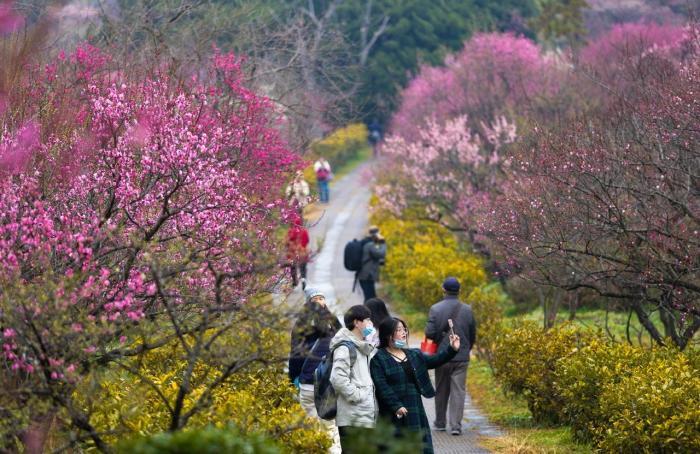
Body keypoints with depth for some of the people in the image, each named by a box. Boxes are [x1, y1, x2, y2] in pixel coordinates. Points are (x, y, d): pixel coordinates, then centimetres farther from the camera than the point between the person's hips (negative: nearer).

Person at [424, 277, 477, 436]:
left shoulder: (435, 309, -8)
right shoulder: (467, 310, -2)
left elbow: (429, 333, -13)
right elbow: (473, 335, 4)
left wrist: (439, 341, 8)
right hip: (462, 357, 0)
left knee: (441, 390, 14)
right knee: (458, 391, 1)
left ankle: (440, 423, 24)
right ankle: (456, 425, -8)